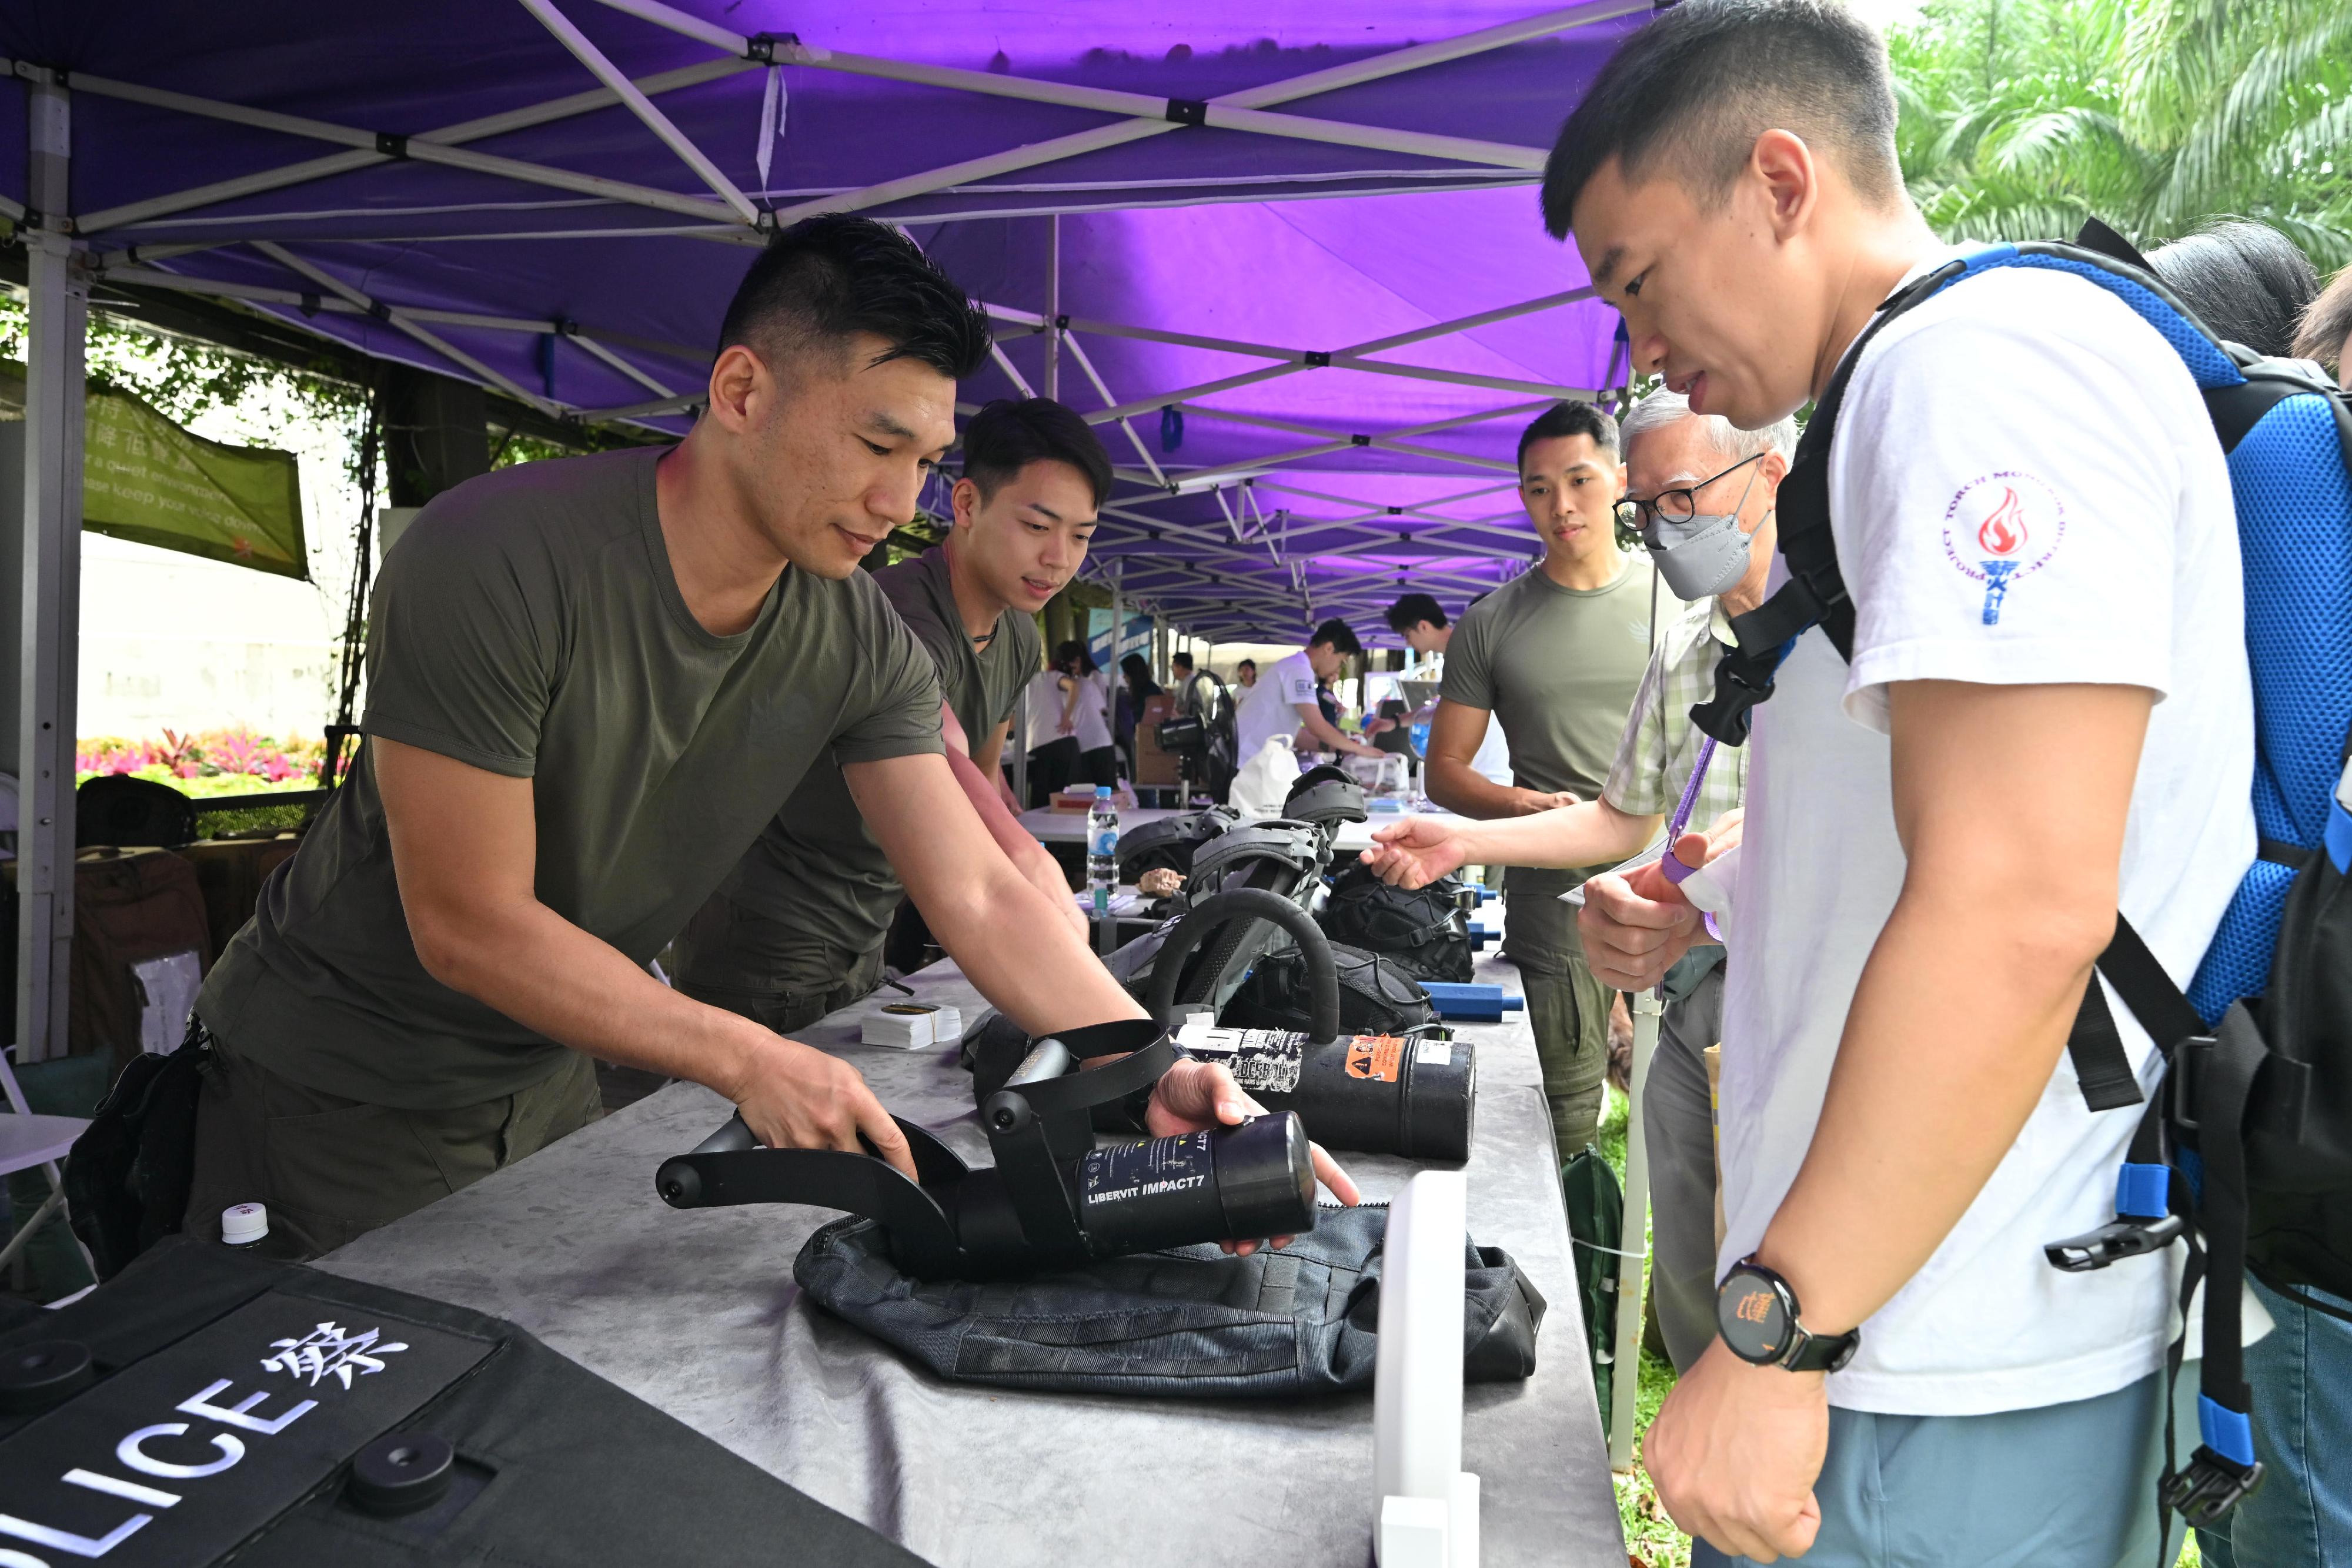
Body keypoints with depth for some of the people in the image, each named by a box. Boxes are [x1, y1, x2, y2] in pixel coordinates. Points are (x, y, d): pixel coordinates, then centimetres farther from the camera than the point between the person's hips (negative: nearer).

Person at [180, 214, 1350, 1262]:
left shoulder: (858, 645, -12)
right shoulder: (496, 564, -28)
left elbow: (980, 897, -15)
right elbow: (469, 926, -26)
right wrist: (748, 1062, -28)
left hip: (553, 1082, 5)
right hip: (335, 1098, -4)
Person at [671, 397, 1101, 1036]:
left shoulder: (1018, 640, 5)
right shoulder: (905, 615, -26)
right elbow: (938, 761, -46)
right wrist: (1027, 860, -62)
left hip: (865, 936, 9)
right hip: (770, 937, -9)